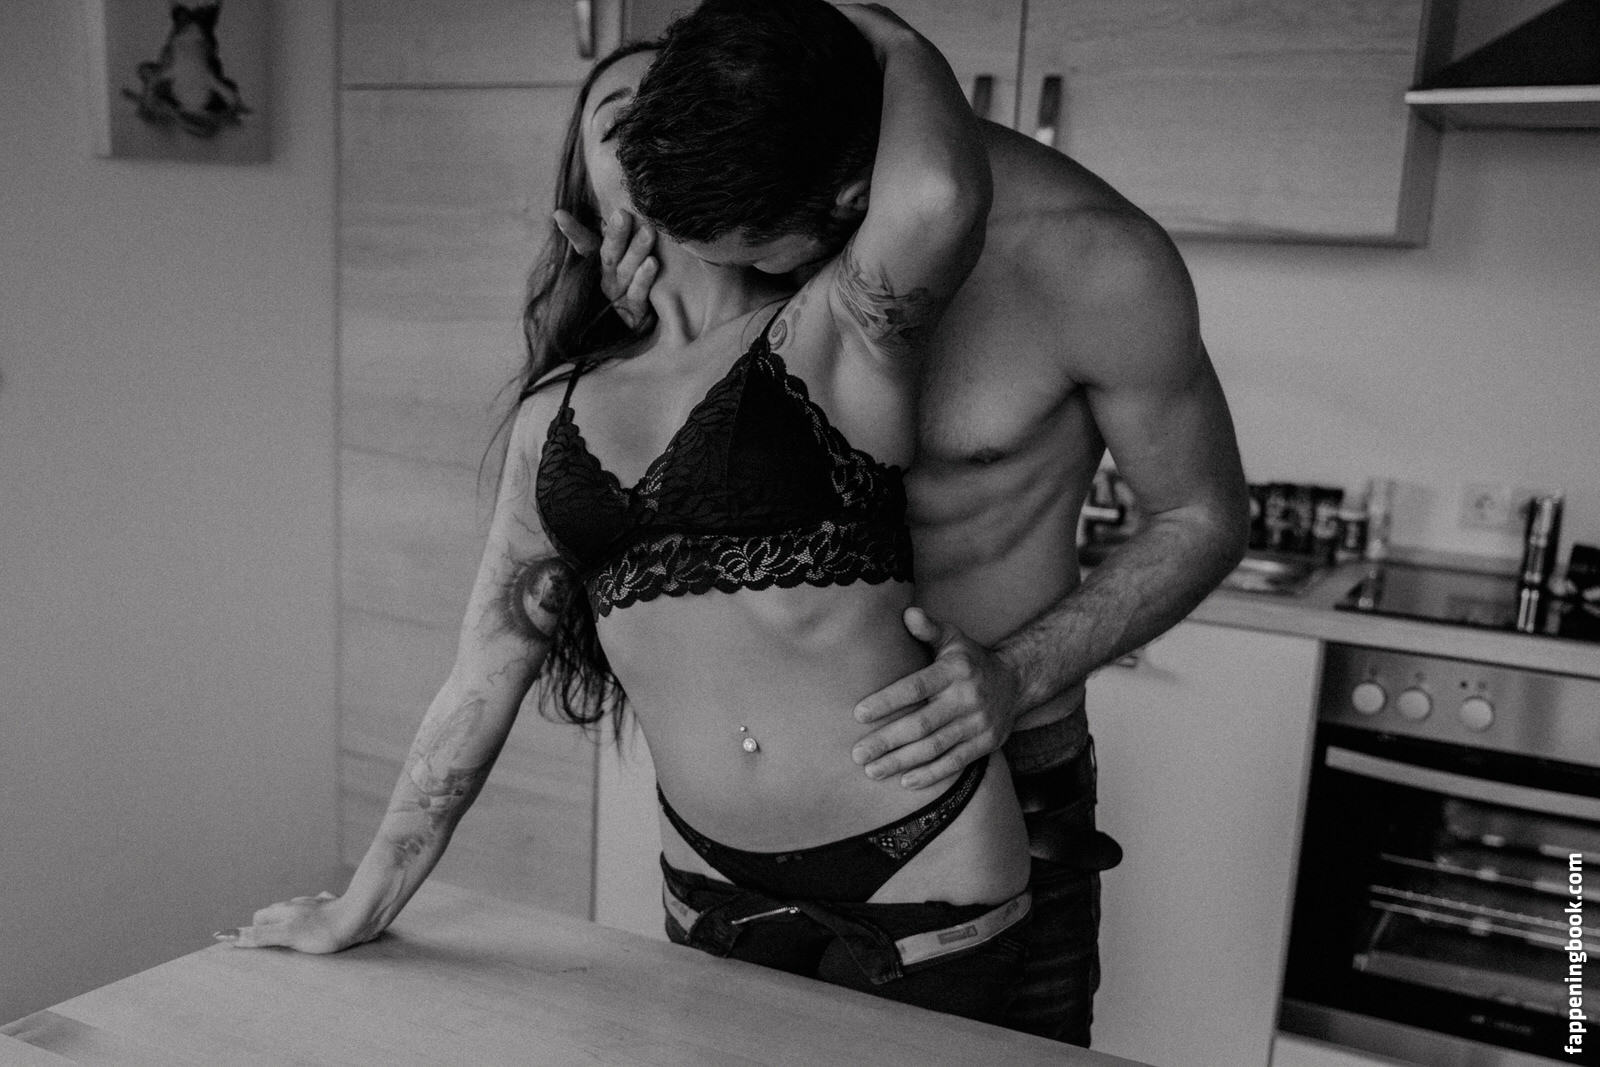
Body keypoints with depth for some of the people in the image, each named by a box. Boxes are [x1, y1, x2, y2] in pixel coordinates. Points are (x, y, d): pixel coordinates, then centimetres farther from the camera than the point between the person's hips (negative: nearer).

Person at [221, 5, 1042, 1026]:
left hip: (923, 874, -3)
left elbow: (937, 197, -30)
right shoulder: (559, 414, 5)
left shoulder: (831, 330, -7)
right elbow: (485, 674, 9)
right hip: (713, 892, 4)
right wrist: (363, 904, 13)